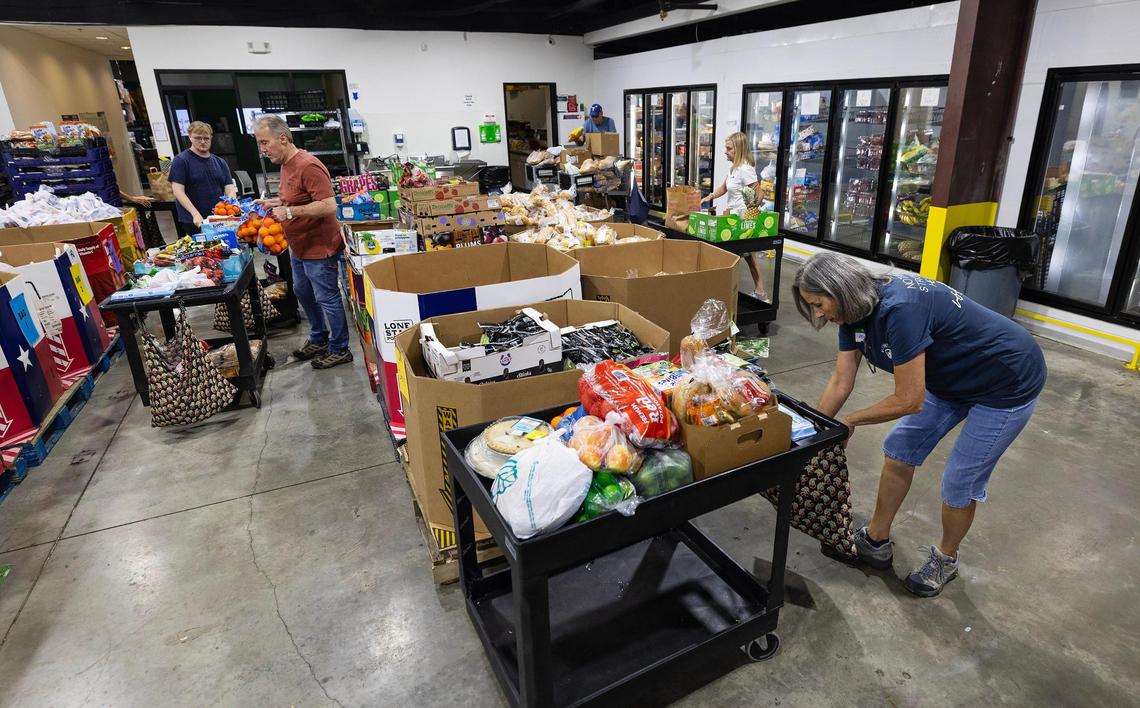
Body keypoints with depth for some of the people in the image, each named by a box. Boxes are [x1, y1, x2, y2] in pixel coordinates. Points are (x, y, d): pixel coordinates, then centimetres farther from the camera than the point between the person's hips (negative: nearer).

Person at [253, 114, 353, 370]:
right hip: (298, 246, 10)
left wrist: (290, 211, -27)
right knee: (302, 292, 21)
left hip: (319, 248, -10)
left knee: (326, 299, 1)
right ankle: (318, 339, 38)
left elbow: (329, 205, -29)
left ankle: (339, 350, 15)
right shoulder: (286, 164, 8)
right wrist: (272, 202, 8)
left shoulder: (308, 166, -23)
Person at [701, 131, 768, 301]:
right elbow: (724, 188, 21)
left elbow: (758, 195, -20)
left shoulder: (745, 169, -18)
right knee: (749, 256, 14)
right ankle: (760, 292, 21)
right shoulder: (734, 167, 11)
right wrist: (709, 197, 6)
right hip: (735, 216, 10)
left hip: (743, 219, -10)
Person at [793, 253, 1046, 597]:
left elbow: (909, 400, -30)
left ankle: (945, 559, 26)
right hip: (953, 378, 8)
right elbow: (840, 383, -4)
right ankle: (876, 542, 24)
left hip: (1008, 384, -8)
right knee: (899, 449, 8)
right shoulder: (854, 311, -9)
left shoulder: (899, 309, -36)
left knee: (960, 481, -1)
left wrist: (852, 421, -15)